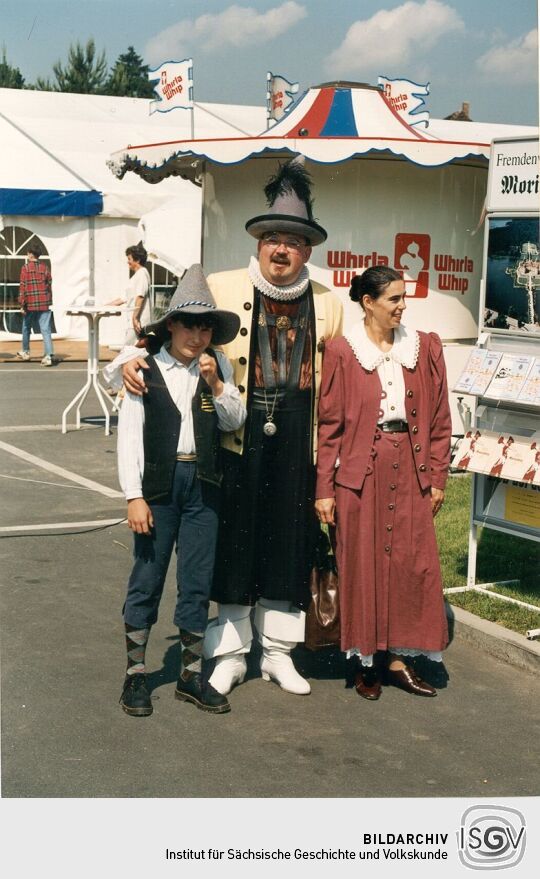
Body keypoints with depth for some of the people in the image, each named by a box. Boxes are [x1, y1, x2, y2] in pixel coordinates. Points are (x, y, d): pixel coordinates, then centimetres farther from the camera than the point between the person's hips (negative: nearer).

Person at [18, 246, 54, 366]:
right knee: (46, 329, -3)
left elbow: (23, 286, -8)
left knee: (26, 327, 18)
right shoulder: (45, 267, 5)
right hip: (44, 304, 2)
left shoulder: (26, 268, -5)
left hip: (30, 304, -2)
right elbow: (49, 285, 7)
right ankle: (48, 355, -14)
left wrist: (22, 304, -5)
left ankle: (25, 352, 32)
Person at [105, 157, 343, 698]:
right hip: (237, 436, -2)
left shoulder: (327, 307, 9)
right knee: (233, 540, 4)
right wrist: (133, 358, -22)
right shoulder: (222, 289, 0)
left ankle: (277, 651, 25)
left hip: (297, 444, 3)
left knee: (288, 541, 10)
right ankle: (229, 652, 19)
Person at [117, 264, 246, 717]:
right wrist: (134, 496, -11)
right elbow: (129, 434, -7)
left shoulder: (217, 366, 5)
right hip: (159, 481, -3)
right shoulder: (146, 369, -6)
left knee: (198, 582, 8)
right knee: (147, 577, 4)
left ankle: (191, 675, 19)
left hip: (202, 483, 3)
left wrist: (216, 384, -11)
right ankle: (136, 672, 15)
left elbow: (235, 421, 5)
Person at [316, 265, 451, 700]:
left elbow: (439, 418, 9)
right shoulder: (342, 352, -3)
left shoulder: (425, 347, 6)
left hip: (410, 469, 3)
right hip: (360, 470, -3)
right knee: (362, 564, 4)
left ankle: (399, 659, 15)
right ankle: (366, 663, 15)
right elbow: (330, 424, -2)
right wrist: (324, 488, -5)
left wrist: (437, 476, 5)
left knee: (412, 563, 3)